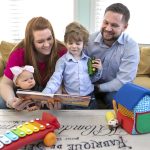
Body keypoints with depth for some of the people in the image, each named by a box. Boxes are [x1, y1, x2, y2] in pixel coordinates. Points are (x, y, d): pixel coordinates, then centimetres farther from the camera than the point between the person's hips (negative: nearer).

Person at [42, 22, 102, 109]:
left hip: (89, 98, 3)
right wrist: (45, 95, -28)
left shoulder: (88, 60, 6)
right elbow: (55, 79, -13)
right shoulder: (62, 61, -4)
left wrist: (98, 70, -2)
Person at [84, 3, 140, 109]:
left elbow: (123, 82, -20)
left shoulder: (131, 46, -17)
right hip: (89, 86, 2)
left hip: (114, 89, -2)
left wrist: (97, 88, -18)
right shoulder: (89, 39, -9)